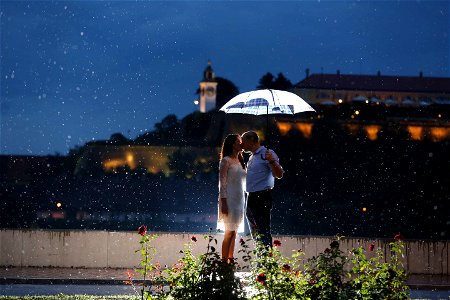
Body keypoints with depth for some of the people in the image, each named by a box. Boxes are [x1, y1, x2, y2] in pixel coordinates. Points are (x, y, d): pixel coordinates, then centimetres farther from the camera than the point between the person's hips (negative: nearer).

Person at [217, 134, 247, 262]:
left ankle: (231, 260, 10)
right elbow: (222, 183, -12)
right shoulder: (226, 161, -7)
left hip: (240, 200, 7)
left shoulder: (240, 161, 15)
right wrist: (223, 202, -18)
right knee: (230, 232, -10)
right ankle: (224, 261, -9)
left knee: (234, 232, 8)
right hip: (229, 199, -7)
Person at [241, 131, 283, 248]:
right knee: (255, 232, 13)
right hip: (251, 198, 10)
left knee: (263, 231, -13)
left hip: (262, 197, -10)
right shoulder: (252, 157, 19)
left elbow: (279, 175, -15)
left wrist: (272, 161, -30)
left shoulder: (267, 154, -8)